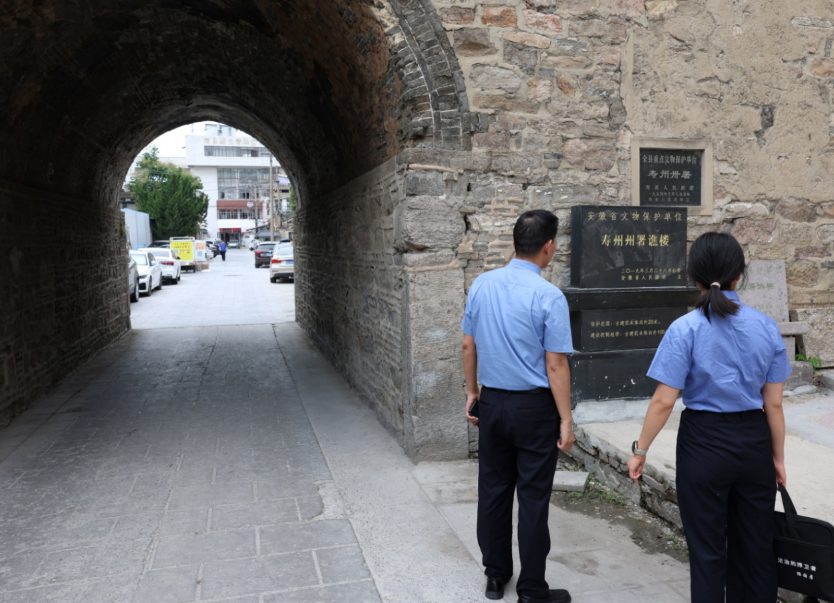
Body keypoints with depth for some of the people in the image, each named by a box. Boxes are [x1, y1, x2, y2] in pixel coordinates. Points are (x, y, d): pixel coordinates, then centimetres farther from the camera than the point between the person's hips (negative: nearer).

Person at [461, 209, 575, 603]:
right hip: (535, 408, -5)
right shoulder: (549, 297, -16)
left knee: (493, 489, 16)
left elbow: (468, 346, 6)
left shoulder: (481, 285, -1)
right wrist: (566, 420, -8)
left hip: (492, 403, 5)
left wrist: (473, 392, 17)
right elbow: (555, 366, -16)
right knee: (533, 498, 6)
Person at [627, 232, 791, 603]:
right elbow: (773, 403, 1)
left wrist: (640, 450, -4)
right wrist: (778, 457, 13)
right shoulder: (766, 327, -3)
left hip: (704, 443, -4)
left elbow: (663, 402, -16)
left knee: (708, 549, 13)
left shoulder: (685, 329, -15)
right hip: (754, 442, 4)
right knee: (756, 544, 21)